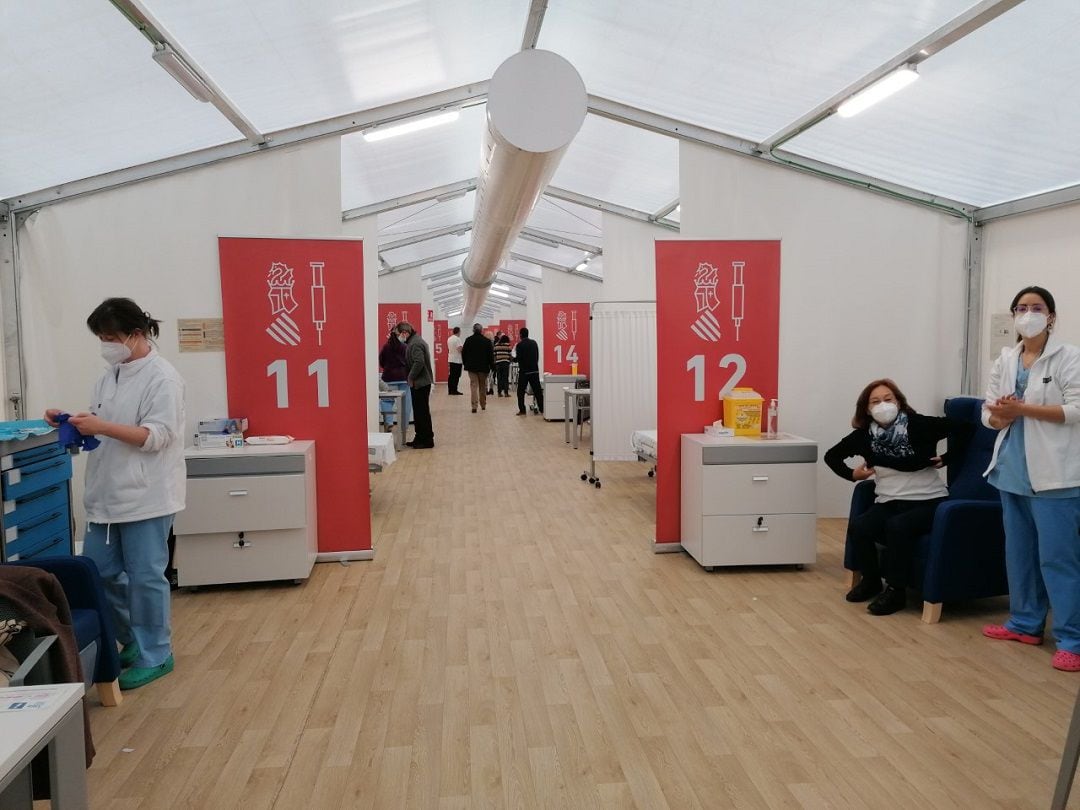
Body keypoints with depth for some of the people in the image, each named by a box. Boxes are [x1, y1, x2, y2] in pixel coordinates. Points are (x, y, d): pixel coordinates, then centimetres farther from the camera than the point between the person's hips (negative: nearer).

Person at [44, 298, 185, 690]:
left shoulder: (162, 377, -12)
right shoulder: (109, 375, 12)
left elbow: (157, 436, -19)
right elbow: (99, 425, 19)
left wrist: (101, 427, -24)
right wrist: (72, 421, -1)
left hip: (146, 497, -8)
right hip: (105, 494, 8)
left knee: (145, 577, 1)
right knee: (99, 573, 14)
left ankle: (155, 655, 18)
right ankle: (132, 641, 33)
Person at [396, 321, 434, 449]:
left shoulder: (415, 343, -18)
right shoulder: (413, 341, 15)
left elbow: (419, 363, -28)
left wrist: (411, 378, -18)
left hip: (420, 383, -10)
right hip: (420, 382, 10)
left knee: (422, 412, -5)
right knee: (419, 411, 15)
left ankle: (427, 440, 1)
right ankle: (420, 438, 23)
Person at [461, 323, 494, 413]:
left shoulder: (468, 340, -1)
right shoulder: (487, 341, -5)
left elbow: (463, 353, 4)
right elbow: (491, 355, -4)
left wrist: (465, 364, 15)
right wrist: (492, 366, 4)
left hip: (471, 367, 0)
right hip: (483, 367, 0)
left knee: (473, 386, -1)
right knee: (482, 386, 13)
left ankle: (474, 406, -12)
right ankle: (483, 405, 21)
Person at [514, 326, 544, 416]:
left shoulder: (520, 345, -9)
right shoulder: (534, 343, 6)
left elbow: (518, 358, -8)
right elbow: (537, 356, 10)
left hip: (524, 371, -4)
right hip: (535, 370, 4)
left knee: (521, 391, 4)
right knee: (537, 390, 7)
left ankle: (522, 410, -1)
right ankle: (542, 409, 7)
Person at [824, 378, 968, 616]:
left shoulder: (920, 425, -10)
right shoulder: (864, 435, 1)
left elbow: (965, 428, -6)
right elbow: (832, 455, 16)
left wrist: (945, 459, -3)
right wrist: (852, 474, 3)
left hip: (928, 501, -4)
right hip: (889, 503, 4)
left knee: (897, 526, -32)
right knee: (858, 528, -22)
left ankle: (896, 590, -13)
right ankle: (871, 580, 5)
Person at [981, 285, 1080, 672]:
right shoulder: (1004, 360, 12)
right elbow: (989, 413, 10)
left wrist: (1023, 408, -19)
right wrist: (1002, 414, -12)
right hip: (1013, 470, 6)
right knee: (1019, 551, 14)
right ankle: (1025, 623, 26)